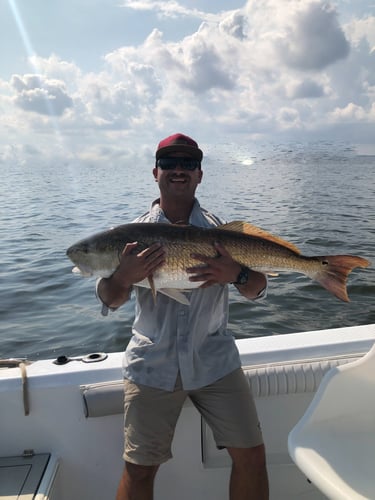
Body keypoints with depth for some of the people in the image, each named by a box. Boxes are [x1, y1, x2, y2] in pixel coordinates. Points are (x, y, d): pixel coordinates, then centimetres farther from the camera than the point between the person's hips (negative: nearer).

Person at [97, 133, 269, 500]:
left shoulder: (220, 230, 1)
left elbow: (257, 290, -2)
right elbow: (109, 300, -5)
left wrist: (236, 274, -25)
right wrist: (123, 277, -28)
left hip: (215, 360, 1)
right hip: (151, 366, 0)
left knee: (251, 455, 4)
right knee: (139, 468, 5)